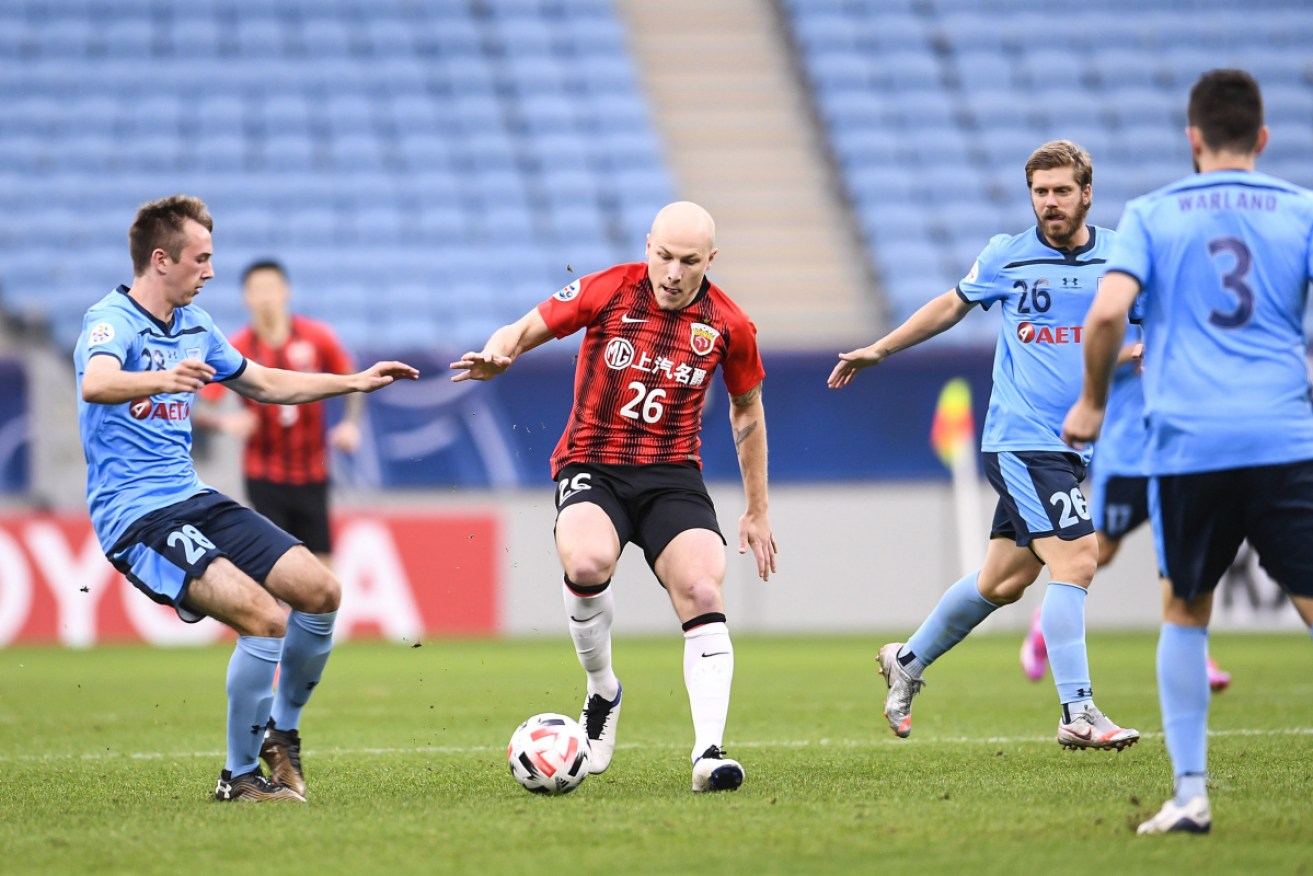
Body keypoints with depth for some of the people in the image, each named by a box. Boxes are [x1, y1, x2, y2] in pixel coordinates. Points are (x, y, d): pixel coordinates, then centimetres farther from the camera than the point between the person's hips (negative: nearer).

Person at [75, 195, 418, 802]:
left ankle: (282, 731, 21)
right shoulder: (110, 320, -13)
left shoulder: (194, 326, 14)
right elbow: (96, 385, -37)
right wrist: (160, 379, -56)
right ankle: (239, 776, -8)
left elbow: (263, 384, 30)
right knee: (264, 617, -24)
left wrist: (354, 382, 27)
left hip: (194, 500, 9)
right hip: (135, 516, -9)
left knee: (320, 591, -1)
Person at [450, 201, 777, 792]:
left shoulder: (728, 326, 0)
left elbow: (747, 410, 16)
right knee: (587, 562, -32)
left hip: (672, 476, 2)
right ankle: (601, 692, -5)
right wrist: (498, 354, -23)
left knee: (702, 592, -22)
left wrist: (757, 511, 19)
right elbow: (527, 330, 3)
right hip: (591, 467, -2)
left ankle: (708, 752, -22)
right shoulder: (608, 291, -6)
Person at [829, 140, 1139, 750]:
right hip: (1021, 440, -4)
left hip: (1075, 445, 4)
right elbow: (953, 305, 17)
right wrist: (879, 349, 24)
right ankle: (1078, 714, -15)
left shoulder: (1119, 256, 4)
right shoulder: (1006, 256, 0)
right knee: (1074, 560, -17)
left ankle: (908, 661, 33)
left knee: (1004, 580, 12)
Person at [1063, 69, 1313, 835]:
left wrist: (1091, 402, 9)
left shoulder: (1151, 215, 8)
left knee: (1185, 611, 16)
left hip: (1187, 445, 1)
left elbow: (1108, 313, -5)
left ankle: (1191, 793, 11)